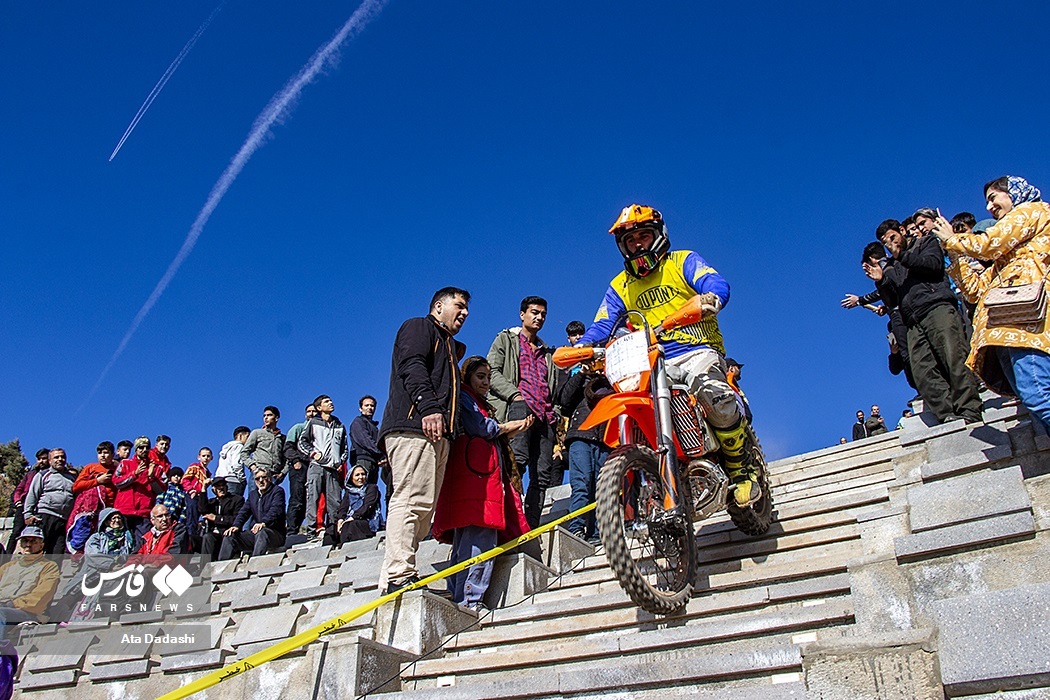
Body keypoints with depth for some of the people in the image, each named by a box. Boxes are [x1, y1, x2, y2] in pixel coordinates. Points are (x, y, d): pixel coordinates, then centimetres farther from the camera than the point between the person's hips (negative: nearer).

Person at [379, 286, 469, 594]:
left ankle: (392, 579, 0)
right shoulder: (419, 326, 10)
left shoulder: (450, 346, 37)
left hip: (436, 432, 9)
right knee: (412, 498, -17)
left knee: (423, 505, 1)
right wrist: (428, 407, -24)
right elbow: (412, 366, -9)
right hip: (413, 425, -9)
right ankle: (400, 576, -20)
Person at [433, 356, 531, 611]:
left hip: (486, 473, 9)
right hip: (474, 473, -9)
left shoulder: (481, 405, 34)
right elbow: (480, 428, -8)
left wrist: (517, 429, 13)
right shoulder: (462, 397, 6)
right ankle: (471, 601, -18)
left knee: (466, 542, 2)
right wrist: (509, 427, 8)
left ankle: (457, 599, 0)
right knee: (481, 540, -16)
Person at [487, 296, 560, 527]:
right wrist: (514, 394, -11)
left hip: (545, 415, 6)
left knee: (543, 475, -5)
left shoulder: (547, 352, 34)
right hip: (519, 405, -5)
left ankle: (532, 526, -5)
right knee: (518, 459, -29)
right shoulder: (506, 339, 19)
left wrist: (557, 414, 12)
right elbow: (492, 371, 4)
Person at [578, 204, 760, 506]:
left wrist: (709, 298, -35)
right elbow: (602, 325, 12)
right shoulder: (620, 286, 22)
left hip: (698, 352, -4)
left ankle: (742, 472, -13)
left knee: (713, 393, -35)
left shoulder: (683, 261, 10)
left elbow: (718, 284, -9)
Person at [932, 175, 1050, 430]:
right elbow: (976, 290, 32)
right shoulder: (1005, 255, 39)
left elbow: (987, 244, -1)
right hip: (1009, 324, 9)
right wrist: (955, 254, 28)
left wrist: (953, 239, 17)